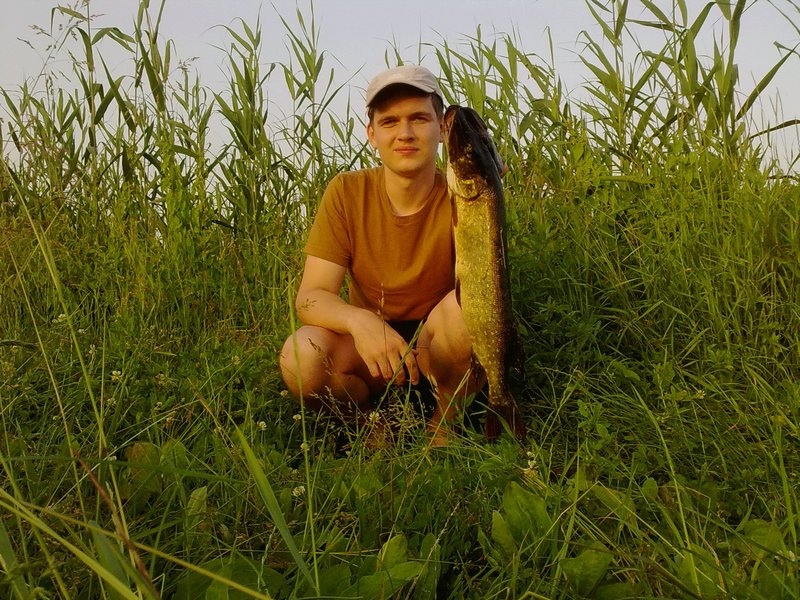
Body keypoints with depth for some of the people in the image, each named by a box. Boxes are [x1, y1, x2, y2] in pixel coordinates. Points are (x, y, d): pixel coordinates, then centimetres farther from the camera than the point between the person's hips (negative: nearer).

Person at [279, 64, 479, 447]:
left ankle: (446, 420, -6)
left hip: (442, 348, 0)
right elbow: (310, 297, -16)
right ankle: (371, 421, 1)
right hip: (368, 343, 1)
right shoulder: (346, 193, -10)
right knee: (300, 355, -30)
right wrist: (359, 320, -38)